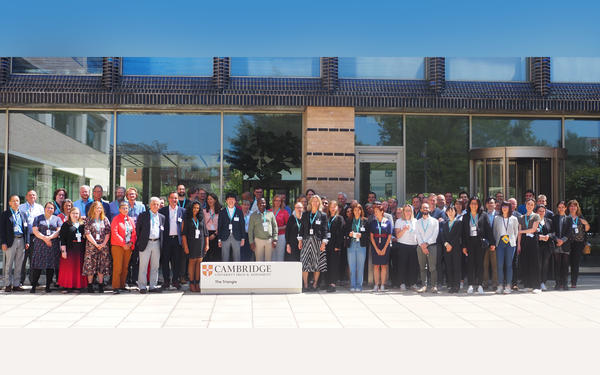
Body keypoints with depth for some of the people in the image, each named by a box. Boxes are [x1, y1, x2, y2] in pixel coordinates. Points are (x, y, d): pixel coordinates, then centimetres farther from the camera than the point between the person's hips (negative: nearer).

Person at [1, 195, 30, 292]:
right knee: (8, 264, -1)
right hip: (10, 241, -4)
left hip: (21, 241, 4)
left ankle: (16, 284, 12)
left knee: (19, 265, 6)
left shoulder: (23, 214, 15)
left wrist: (27, 241, 5)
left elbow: (26, 228, 14)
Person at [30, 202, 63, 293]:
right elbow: (35, 231, 1)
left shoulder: (57, 219, 14)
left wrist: (50, 237, -13)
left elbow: (59, 231, 2)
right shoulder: (38, 218, 12)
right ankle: (33, 286, 0)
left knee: (51, 266, 0)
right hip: (40, 245, -1)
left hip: (53, 245, 1)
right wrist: (44, 238, -12)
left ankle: (48, 286, 6)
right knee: (37, 266, -5)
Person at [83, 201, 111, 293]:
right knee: (90, 265, -3)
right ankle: (90, 285, 4)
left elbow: (108, 232, 5)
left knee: (102, 265, 1)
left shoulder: (105, 219, 10)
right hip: (91, 245, -2)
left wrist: (103, 243, -8)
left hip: (103, 246, 2)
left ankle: (101, 285, 6)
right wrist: (96, 244, -10)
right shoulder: (88, 219, 4)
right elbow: (87, 233, -4)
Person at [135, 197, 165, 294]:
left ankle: (153, 286, 14)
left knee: (155, 266, 7)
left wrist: (161, 243, 7)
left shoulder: (162, 217, 12)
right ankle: (142, 287, 3)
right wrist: (139, 242, 1)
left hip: (157, 243, 4)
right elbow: (138, 229, 4)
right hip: (146, 243, -4)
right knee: (143, 266, -1)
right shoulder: (143, 216, 1)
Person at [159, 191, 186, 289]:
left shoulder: (182, 210, 8)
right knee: (165, 261, 2)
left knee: (177, 261, 3)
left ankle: (176, 280, 14)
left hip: (177, 239, 0)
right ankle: (166, 281, 10)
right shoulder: (163, 210, 6)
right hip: (166, 239, 0)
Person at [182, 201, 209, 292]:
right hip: (191, 242, -3)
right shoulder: (187, 219, 1)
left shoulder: (201, 219, 11)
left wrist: (207, 244, 5)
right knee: (192, 261, -1)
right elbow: (183, 233, -3)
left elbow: (206, 233, 12)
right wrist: (185, 246, -11)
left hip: (200, 242, 3)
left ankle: (197, 283, 4)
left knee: (199, 262, 0)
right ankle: (191, 284, 4)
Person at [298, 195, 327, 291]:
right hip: (306, 240, 2)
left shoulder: (323, 215, 5)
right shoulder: (306, 215, 12)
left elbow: (324, 230, 1)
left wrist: (323, 242, -7)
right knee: (305, 263, -3)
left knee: (317, 263, 0)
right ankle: (305, 285, 1)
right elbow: (302, 228, 12)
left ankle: (314, 285, 9)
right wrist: (300, 240, 4)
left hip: (317, 241, -2)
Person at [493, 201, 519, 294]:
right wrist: (495, 242, 4)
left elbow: (516, 232, 14)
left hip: (510, 243, 0)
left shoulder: (514, 219, 9)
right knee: (499, 264, -4)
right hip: (500, 243, 0)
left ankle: (508, 285, 2)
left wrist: (513, 241, 5)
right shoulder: (497, 218, 9)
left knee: (509, 264, -2)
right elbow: (494, 231, 11)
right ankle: (500, 285, 1)